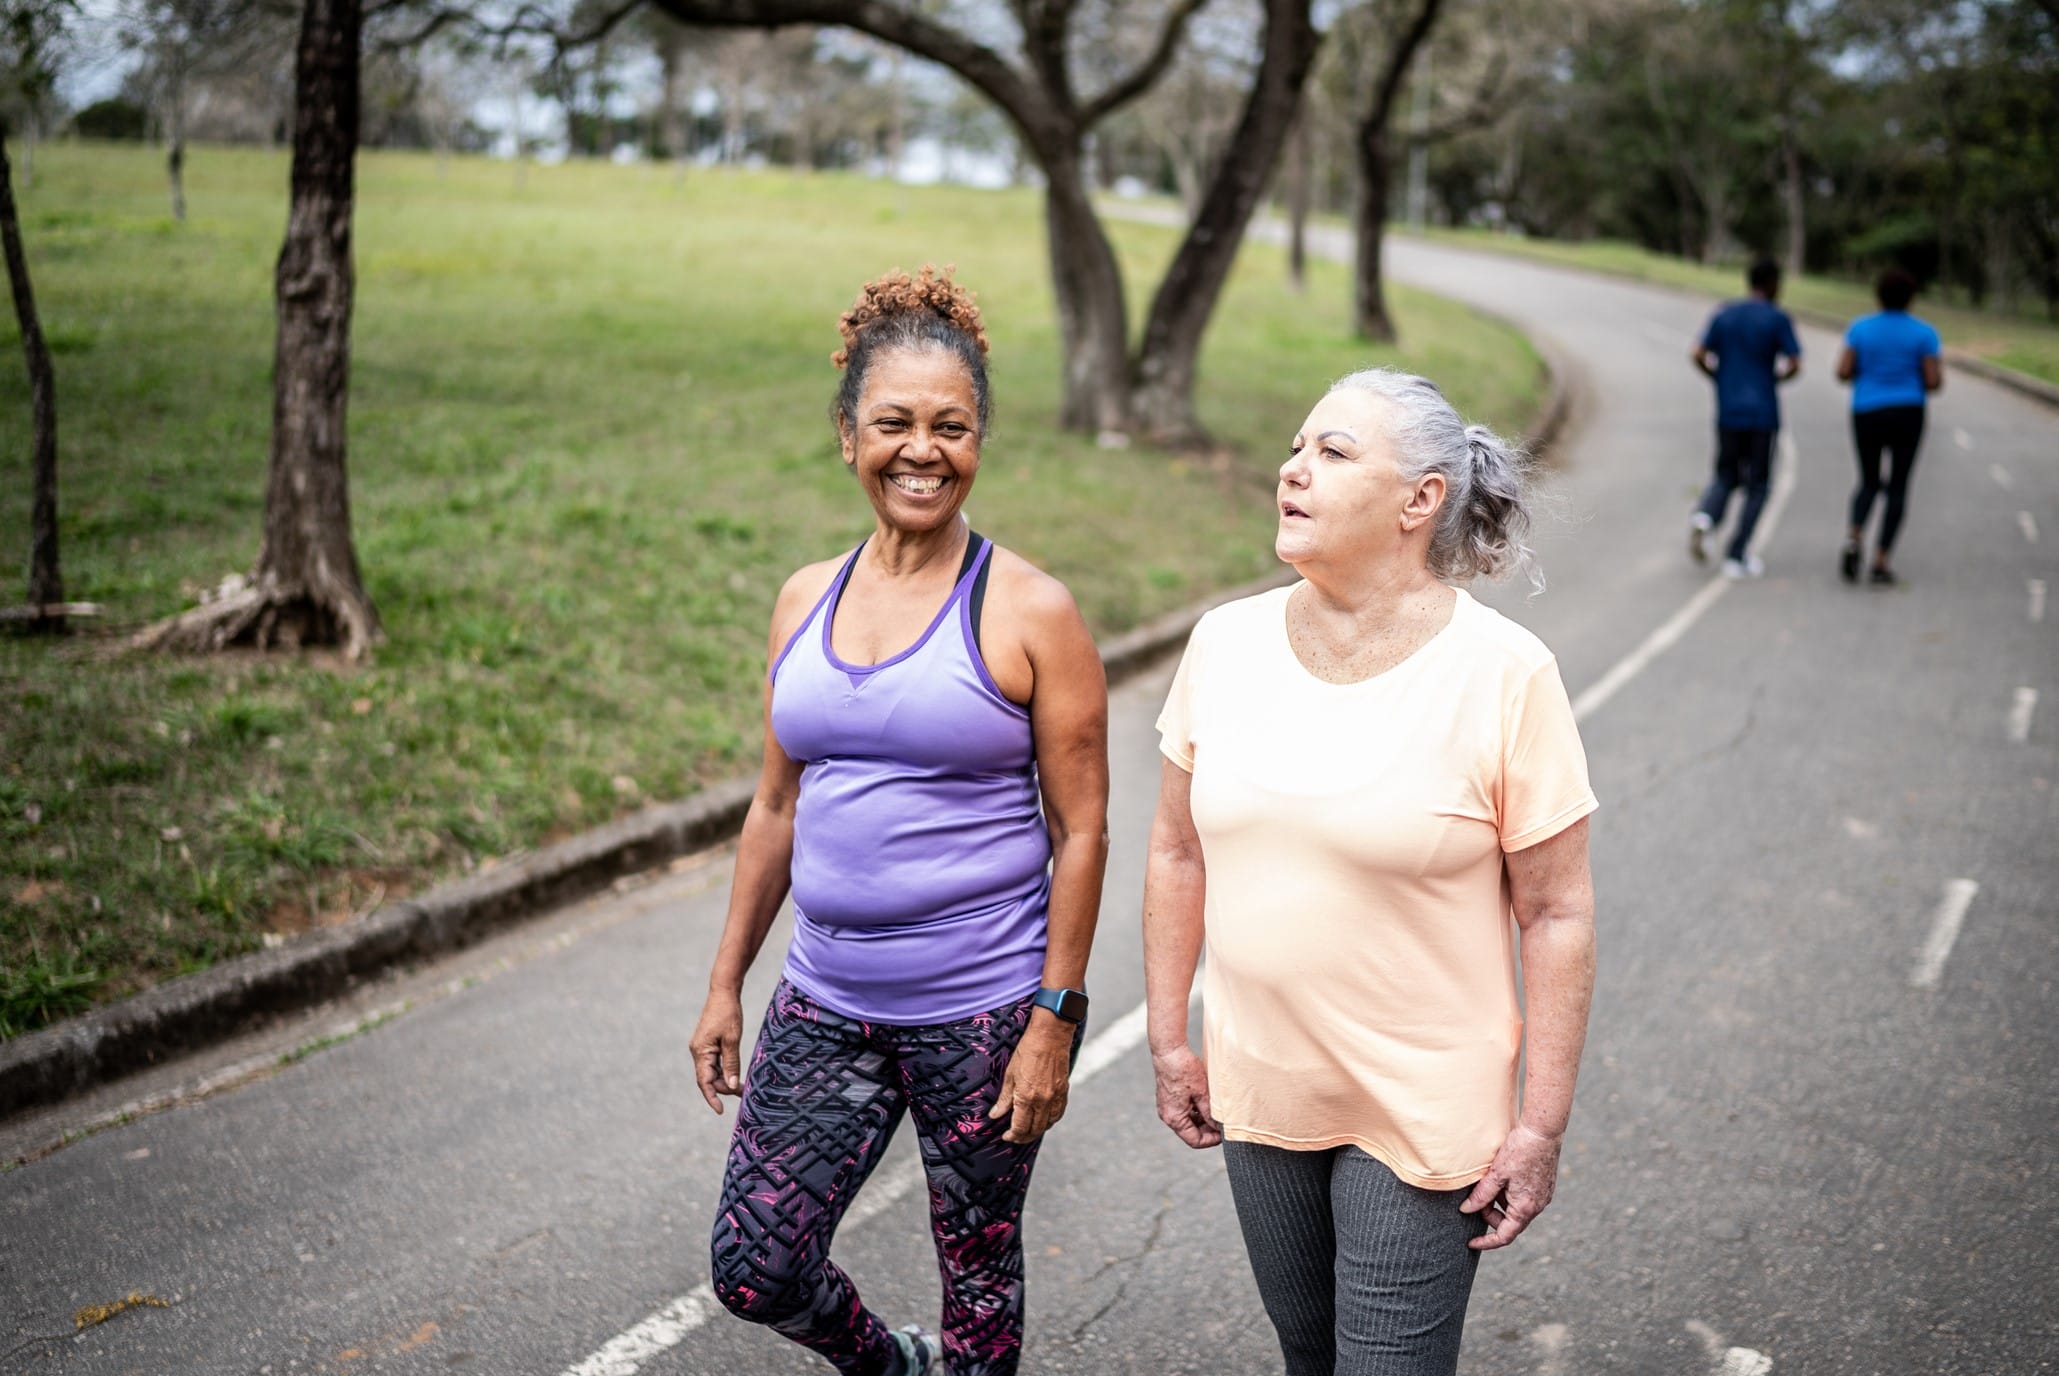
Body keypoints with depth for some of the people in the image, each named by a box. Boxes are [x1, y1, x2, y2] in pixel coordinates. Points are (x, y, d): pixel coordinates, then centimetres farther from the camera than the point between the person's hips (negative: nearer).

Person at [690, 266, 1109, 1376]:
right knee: (755, 1271, 6)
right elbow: (778, 808, 12)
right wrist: (726, 985, 12)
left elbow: (1080, 832, -8)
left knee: (979, 1275, 11)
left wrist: (1054, 1018, -12)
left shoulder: (1029, 612, -9)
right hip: (825, 1004, 5)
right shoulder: (806, 600, 5)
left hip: (982, 1010, -4)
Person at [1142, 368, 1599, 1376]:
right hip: (1258, 1094, 5)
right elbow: (1178, 851, 7)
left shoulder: (1505, 674, -16)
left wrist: (1542, 1123, -11)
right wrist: (1168, 1040, 8)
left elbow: (1556, 914, -12)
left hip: (1423, 1112, -4)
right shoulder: (1225, 643, -3)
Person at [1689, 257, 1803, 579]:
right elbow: (1794, 366, -11)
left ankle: (1704, 518, -15)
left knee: (1726, 477, 16)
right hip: (1762, 415, -3)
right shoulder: (1778, 319, -5)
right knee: (1757, 485, 7)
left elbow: (1699, 356, -2)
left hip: (1728, 413, 3)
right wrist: (1775, 378, 10)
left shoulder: (1723, 315, 5)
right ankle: (1736, 557, 3)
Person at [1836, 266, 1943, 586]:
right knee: (1898, 487, 7)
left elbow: (1843, 372, -5)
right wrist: (1938, 369, 16)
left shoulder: (1860, 328, -1)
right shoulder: (1923, 333, -4)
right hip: (1908, 415, -1)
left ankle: (1854, 538, -10)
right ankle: (1881, 560, -1)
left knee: (1869, 483, 16)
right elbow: (1933, 382, -7)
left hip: (1867, 415, 1)